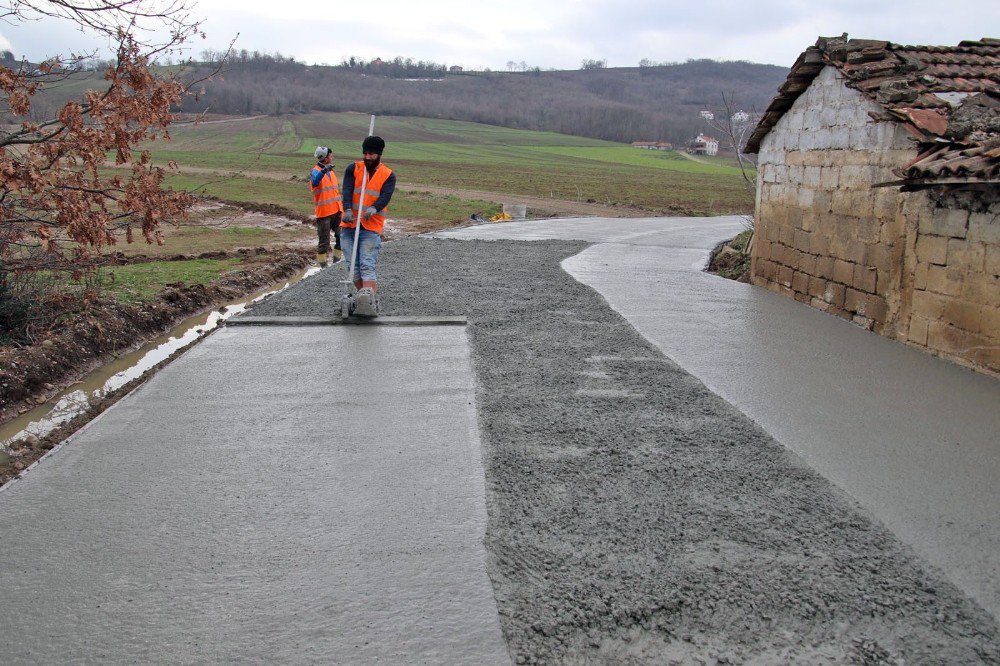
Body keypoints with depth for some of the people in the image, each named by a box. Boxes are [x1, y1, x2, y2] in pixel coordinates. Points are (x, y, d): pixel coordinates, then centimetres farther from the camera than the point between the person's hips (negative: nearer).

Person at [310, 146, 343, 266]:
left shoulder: (331, 171, 16)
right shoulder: (316, 171, -10)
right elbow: (314, 183, -33)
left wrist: (341, 201, 19)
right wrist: (324, 170, -46)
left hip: (336, 210, 7)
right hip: (324, 211, -7)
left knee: (341, 236, 8)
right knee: (324, 240, 0)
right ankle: (323, 265, 8)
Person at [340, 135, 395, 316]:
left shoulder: (388, 175, 5)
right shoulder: (353, 169, 8)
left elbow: (385, 197, -12)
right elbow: (347, 190, -8)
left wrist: (373, 209, -35)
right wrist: (348, 210, -28)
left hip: (372, 228, -3)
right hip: (349, 226, 3)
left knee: (367, 265, -16)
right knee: (353, 265, 1)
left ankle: (369, 299, -30)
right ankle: (365, 296, 9)